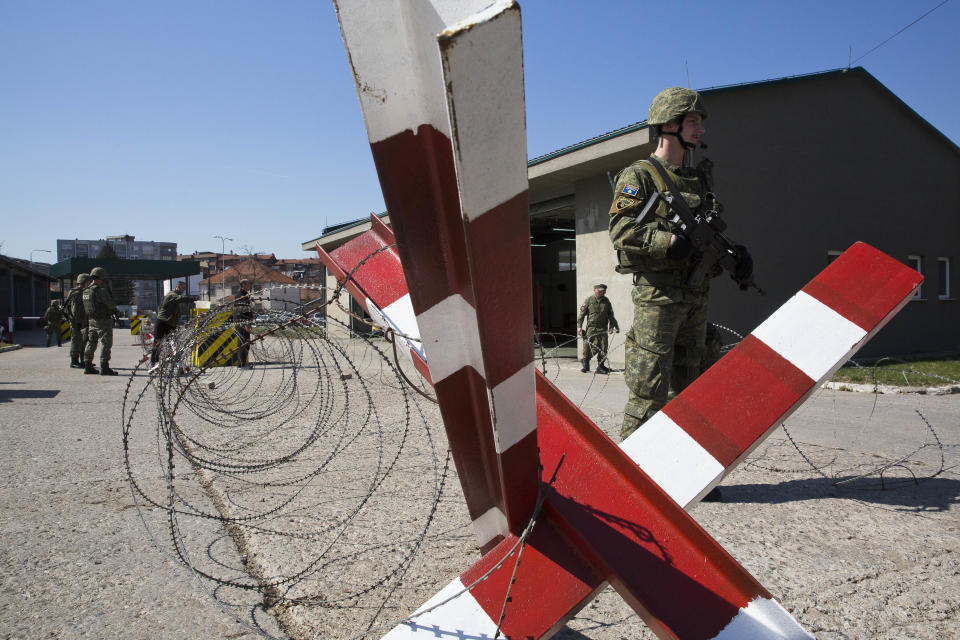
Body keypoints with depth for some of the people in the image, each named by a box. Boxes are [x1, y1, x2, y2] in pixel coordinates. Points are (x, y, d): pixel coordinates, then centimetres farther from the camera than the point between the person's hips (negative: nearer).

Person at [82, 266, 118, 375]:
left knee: (91, 343, 15)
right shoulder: (101, 290, -17)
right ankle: (104, 367, -7)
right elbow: (111, 304, -20)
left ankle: (87, 366, 20)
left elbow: (85, 308, 15)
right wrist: (114, 307, 4)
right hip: (103, 321, -8)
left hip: (91, 320, 8)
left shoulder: (86, 291, 10)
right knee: (106, 344, -4)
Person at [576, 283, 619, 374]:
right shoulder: (589, 300, 1)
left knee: (603, 348, -3)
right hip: (591, 328, -3)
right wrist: (579, 326, -4)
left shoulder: (606, 301, 11)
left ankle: (600, 366, 9)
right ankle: (585, 360, 19)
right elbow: (582, 314, 2)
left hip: (603, 328, 3)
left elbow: (610, 315, 17)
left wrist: (611, 326, 7)